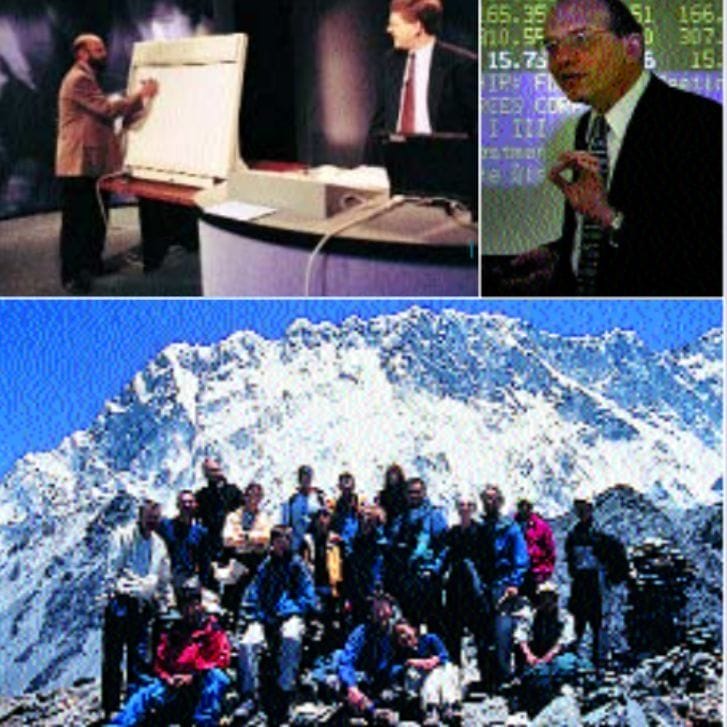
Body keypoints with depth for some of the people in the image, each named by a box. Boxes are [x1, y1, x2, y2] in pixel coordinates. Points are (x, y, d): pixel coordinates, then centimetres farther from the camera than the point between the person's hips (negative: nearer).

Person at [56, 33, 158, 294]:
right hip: (79, 164, -10)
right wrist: (141, 94, -16)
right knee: (76, 221, -6)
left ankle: (92, 264, 26)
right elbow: (108, 109, -21)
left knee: (96, 217, 16)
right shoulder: (78, 79, -15)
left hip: (93, 163, 10)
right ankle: (71, 275, -2)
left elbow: (102, 113, 23)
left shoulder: (87, 79, 21)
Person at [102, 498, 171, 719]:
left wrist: (163, 607, 15)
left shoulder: (159, 544, 15)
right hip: (121, 603, -4)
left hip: (144, 607, 4)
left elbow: (164, 581, 22)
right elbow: (112, 571, -4)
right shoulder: (123, 536, 1)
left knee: (140, 659, 4)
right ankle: (110, 707, 6)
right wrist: (114, 594, -13)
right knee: (112, 657, -1)